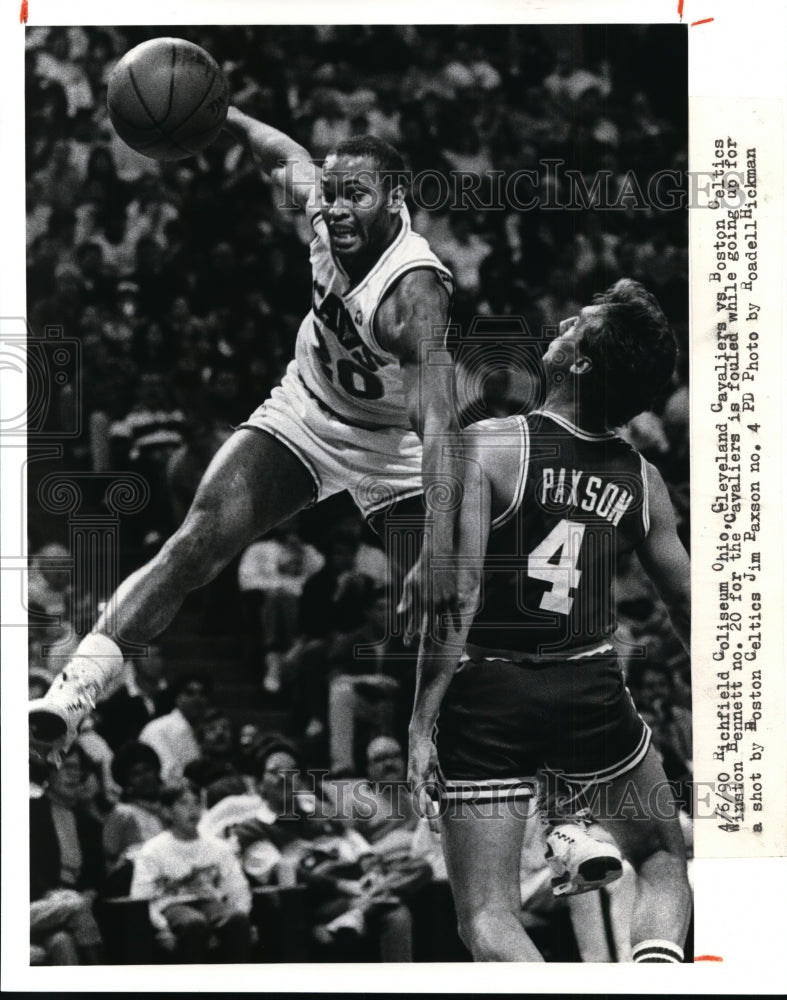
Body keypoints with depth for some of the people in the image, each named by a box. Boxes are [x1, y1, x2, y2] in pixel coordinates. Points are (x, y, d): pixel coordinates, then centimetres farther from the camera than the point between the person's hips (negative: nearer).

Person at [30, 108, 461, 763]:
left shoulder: (417, 292, -34)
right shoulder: (326, 210, -17)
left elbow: (437, 425, -43)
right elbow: (288, 157, 10)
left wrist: (439, 552, -51)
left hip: (392, 450, -4)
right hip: (300, 417, 4)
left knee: (436, 610, -10)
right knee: (196, 543, -17)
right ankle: (74, 690, -26)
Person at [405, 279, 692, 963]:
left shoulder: (489, 446, -9)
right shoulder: (642, 482, 3)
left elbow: (458, 590, -16)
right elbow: (690, 609, 11)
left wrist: (422, 722, -13)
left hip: (489, 695, -2)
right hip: (591, 691, 3)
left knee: (487, 917, 3)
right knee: (665, 864, 22)